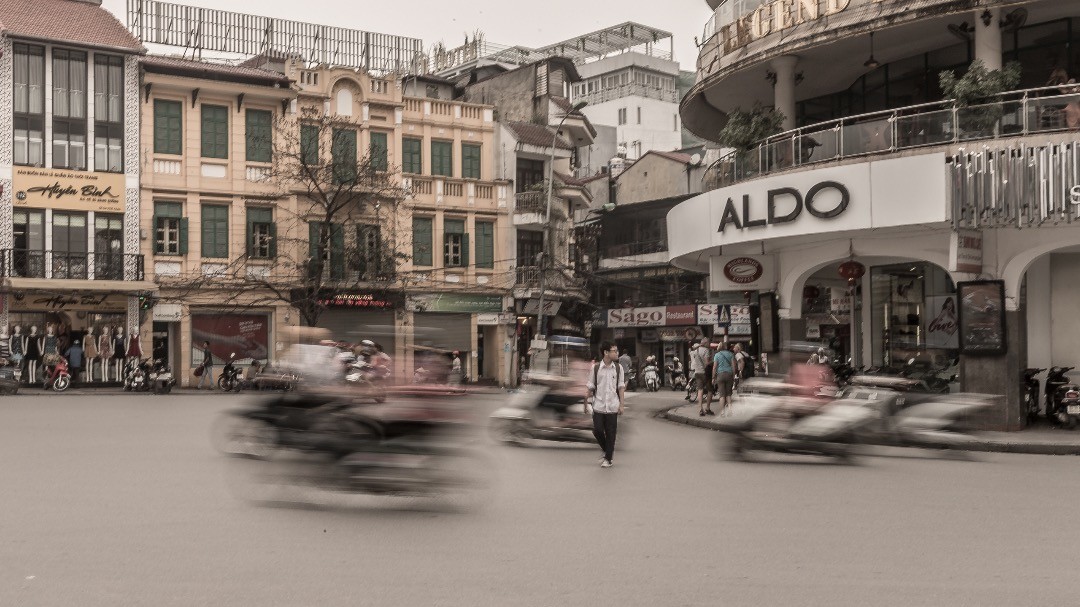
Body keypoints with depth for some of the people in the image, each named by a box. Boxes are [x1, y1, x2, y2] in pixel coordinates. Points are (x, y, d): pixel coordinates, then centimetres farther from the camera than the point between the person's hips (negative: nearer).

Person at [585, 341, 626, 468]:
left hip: (613, 406, 0)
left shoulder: (618, 368, 0)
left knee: (611, 433, 3)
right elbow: (590, 387, 4)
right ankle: (607, 451, 22)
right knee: (597, 430, -2)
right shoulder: (596, 368, -3)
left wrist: (622, 404, -2)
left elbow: (621, 387, 2)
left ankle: (609, 458, 14)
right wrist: (586, 403, 6)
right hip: (598, 405, 0)